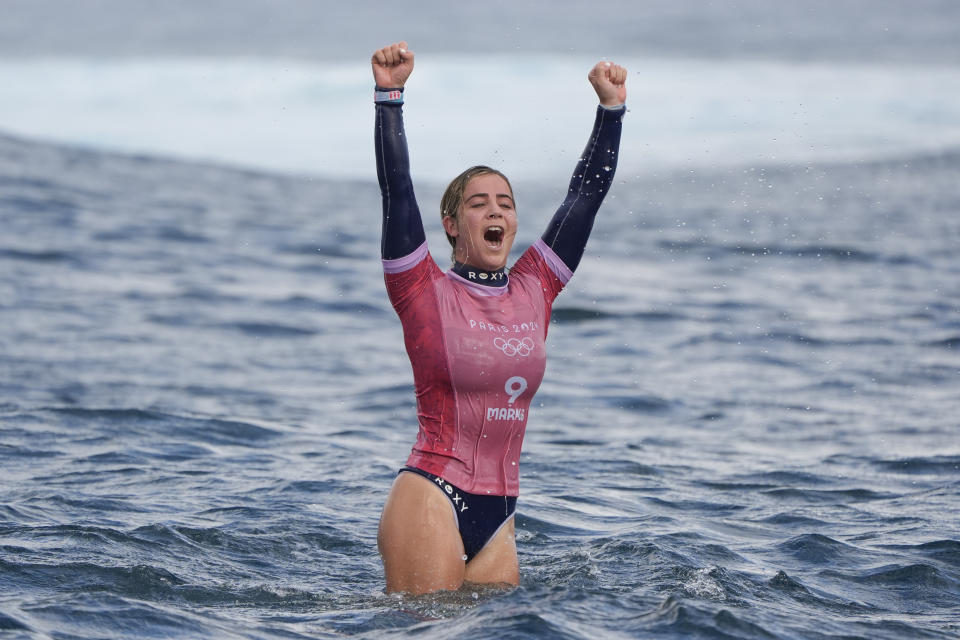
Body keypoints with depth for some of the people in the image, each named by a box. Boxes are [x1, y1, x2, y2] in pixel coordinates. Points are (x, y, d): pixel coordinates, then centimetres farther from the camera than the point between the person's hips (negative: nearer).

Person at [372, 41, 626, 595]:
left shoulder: (534, 290, 10)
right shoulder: (425, 293, -1)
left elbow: (587, 195, 12)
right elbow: (397, 190, -9)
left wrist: (612, 106, 11)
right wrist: (390, 96, -15)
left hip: (498, 512, 5)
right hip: (431, 500, -5)